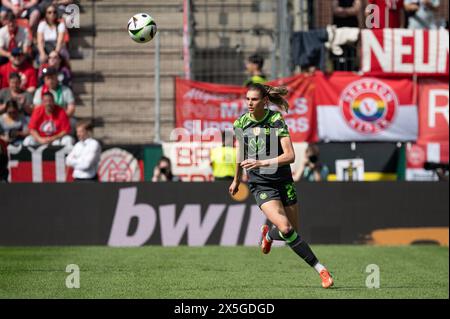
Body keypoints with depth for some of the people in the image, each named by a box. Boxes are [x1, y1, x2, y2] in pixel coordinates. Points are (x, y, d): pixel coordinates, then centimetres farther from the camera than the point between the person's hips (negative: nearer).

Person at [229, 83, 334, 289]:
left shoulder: (277, 120, -13)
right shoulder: (240, 124, -2)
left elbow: (290, 156, -21)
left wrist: (262, 163, -32)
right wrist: (237, 179, 28)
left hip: (283, 181, 0)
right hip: (260, 185, 0)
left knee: (291, 231, 5)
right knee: (286, 229, -18)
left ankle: (268, 235, 42)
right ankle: (319, 269, -9)